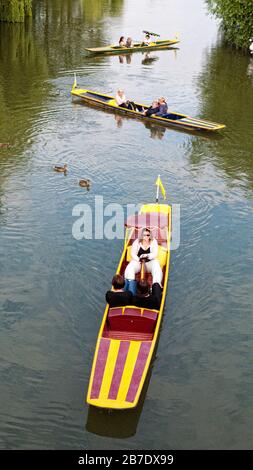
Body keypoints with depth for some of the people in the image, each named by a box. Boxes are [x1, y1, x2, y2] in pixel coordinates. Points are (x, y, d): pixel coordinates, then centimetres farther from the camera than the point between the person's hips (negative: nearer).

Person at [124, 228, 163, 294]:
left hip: (150, 262, -1)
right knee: (129, 268, -28)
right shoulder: (137, 242, 4)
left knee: (156, 267, -33)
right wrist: (138, 259, -20)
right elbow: (133, 254, 0)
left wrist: (147, 255, -29)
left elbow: (155, 254, -9)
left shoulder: (153, 242, 1)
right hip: (138, 262, 1)